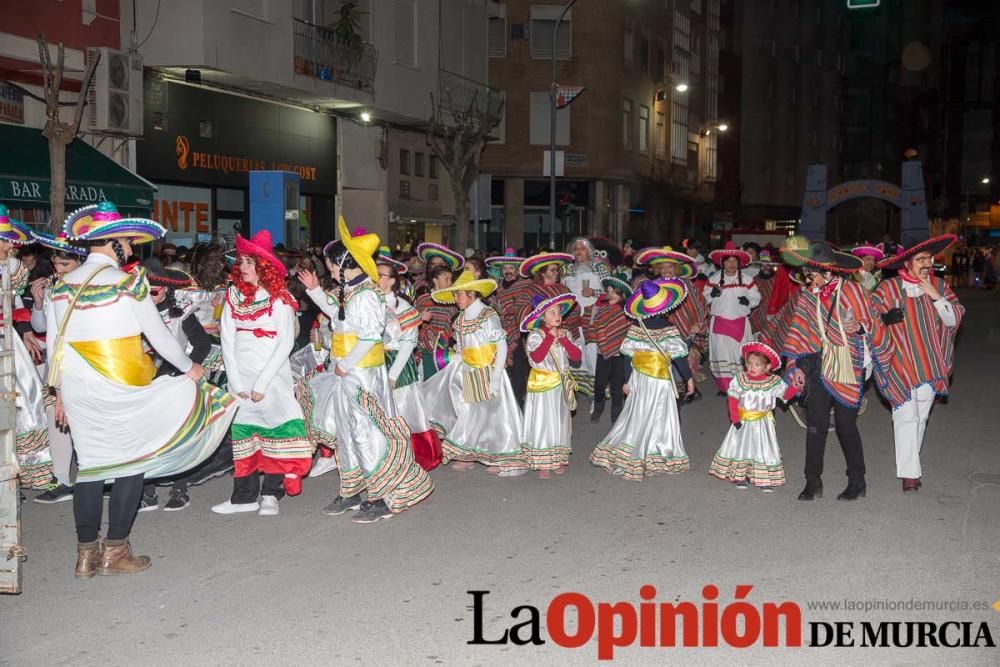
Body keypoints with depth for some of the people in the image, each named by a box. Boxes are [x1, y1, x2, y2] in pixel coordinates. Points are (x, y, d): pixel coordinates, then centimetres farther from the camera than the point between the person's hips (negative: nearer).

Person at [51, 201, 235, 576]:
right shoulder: (128, 282, -9)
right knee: (132, 460, 6)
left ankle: (86, 553, 16)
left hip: (77, 391, 6)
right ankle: (115, 551, 10)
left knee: (90, 462, 11)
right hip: (121, 389, -5)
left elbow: (53, 345, 11)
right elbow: (158, 335, -4)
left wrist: (60, 392, 19)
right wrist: (189, 367, 10)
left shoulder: (61, 287, 7)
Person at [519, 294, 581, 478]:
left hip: (561, 385, 5)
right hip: (543, 386, -5)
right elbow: (536, 357, -24)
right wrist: (550, 337, -21)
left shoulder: (565, 334, 7)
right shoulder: (535, 336, -8)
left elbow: (577, 357, -2)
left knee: (560, 422, 10)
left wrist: (564, 340, -13)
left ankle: (558, 460, 20)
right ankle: (542, 463, 2)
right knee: (543, 423, -4)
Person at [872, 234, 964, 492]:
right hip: (899, 364, -4)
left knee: (921, 416, 10)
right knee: (906, 415, -9)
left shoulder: (939, 286, 4)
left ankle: (911, 464, 23)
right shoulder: (888, 289, -7)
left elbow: (954, 320, 0)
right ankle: (909, 473, -4)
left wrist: (935, 296, -13)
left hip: (929, 365, 4)